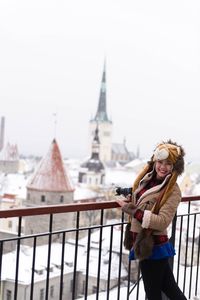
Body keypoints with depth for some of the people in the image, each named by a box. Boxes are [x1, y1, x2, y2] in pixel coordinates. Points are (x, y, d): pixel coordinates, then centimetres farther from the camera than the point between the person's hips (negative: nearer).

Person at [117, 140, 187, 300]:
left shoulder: (173, 190, -16)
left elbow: (163, 221, -24)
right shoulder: (147, 179, 4)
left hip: (154, 246, -6)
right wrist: (128, 197, 8)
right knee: (169, 287, 19)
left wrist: (133, 211, -24)